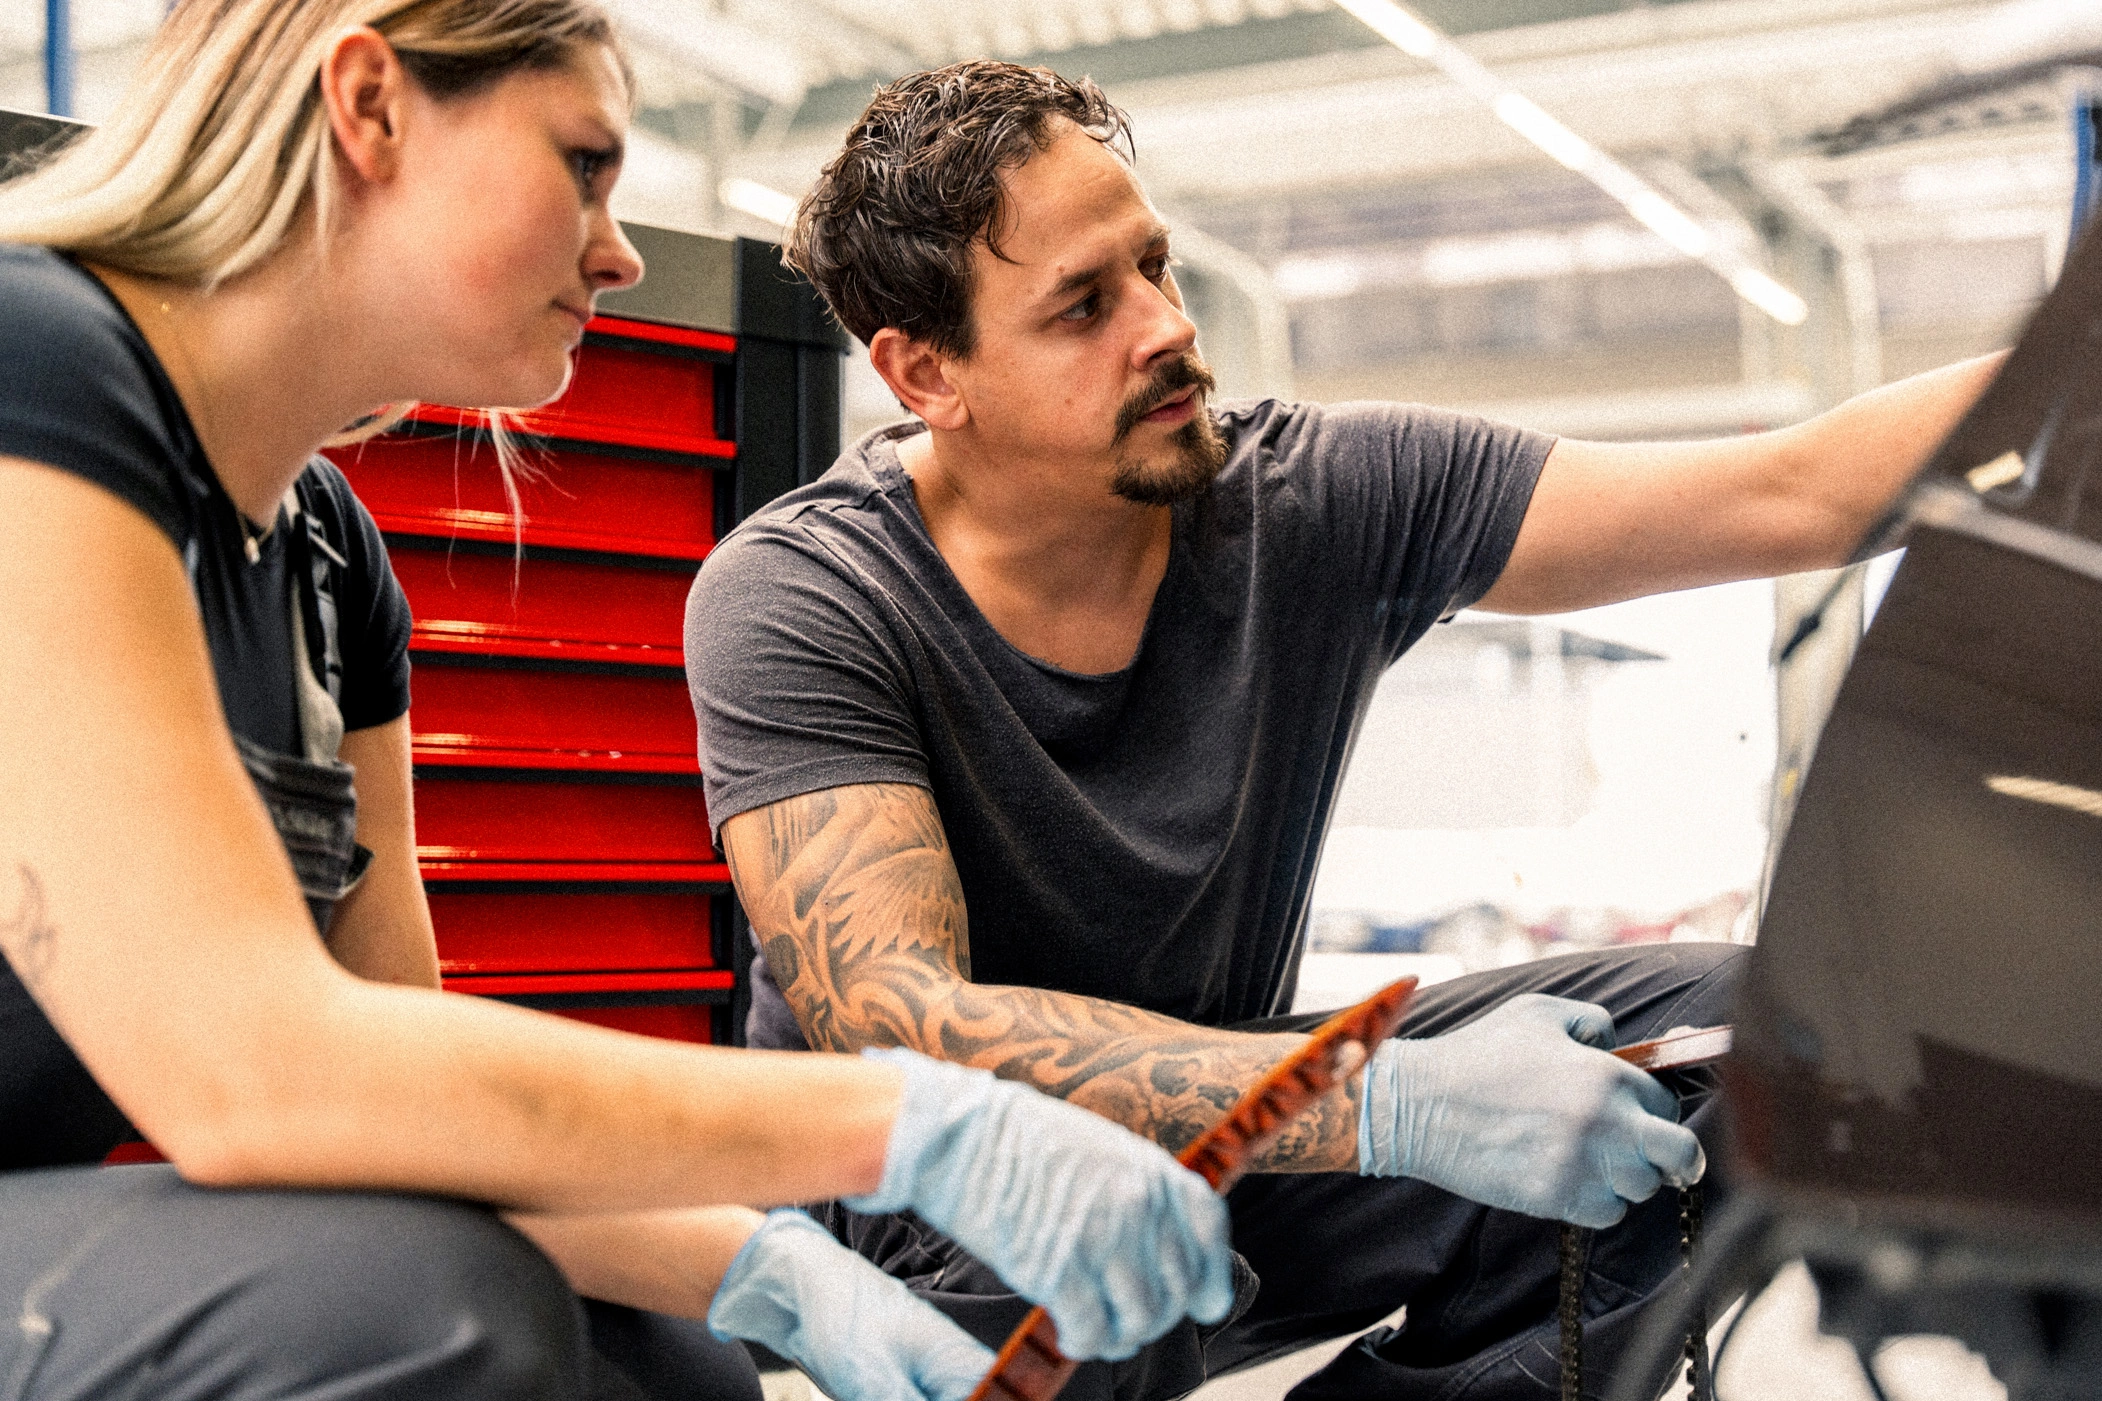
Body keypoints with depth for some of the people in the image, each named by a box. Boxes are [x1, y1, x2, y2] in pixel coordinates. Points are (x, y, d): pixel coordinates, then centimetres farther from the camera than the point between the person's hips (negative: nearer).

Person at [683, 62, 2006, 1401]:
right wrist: (1397, 1105, -38)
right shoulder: (794, 604, -18)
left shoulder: (1323, 499, -10)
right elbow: (892, 1016, -30)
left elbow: (1791, 492, -13)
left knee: (1732, 1035, -12)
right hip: (942, 1216, -3)